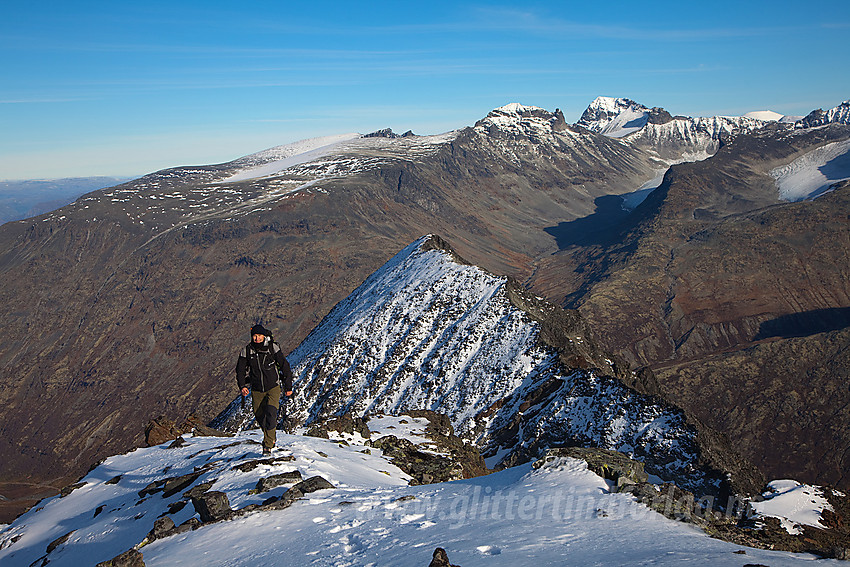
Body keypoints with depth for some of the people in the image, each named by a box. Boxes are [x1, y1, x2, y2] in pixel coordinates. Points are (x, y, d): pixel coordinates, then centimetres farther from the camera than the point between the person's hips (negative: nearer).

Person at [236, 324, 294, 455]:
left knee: (271, 414, -19)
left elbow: (285, 366, -3)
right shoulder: (247, 351, -4)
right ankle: (271, 436, 38)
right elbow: (240, 370, 6)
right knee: (260, 417, 10)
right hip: (257, 390, 3)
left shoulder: (273, 348, -10)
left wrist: (288, 387, -1)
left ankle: (268, 445, -13)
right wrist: (242, 386, -10)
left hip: (273, 388, -3)